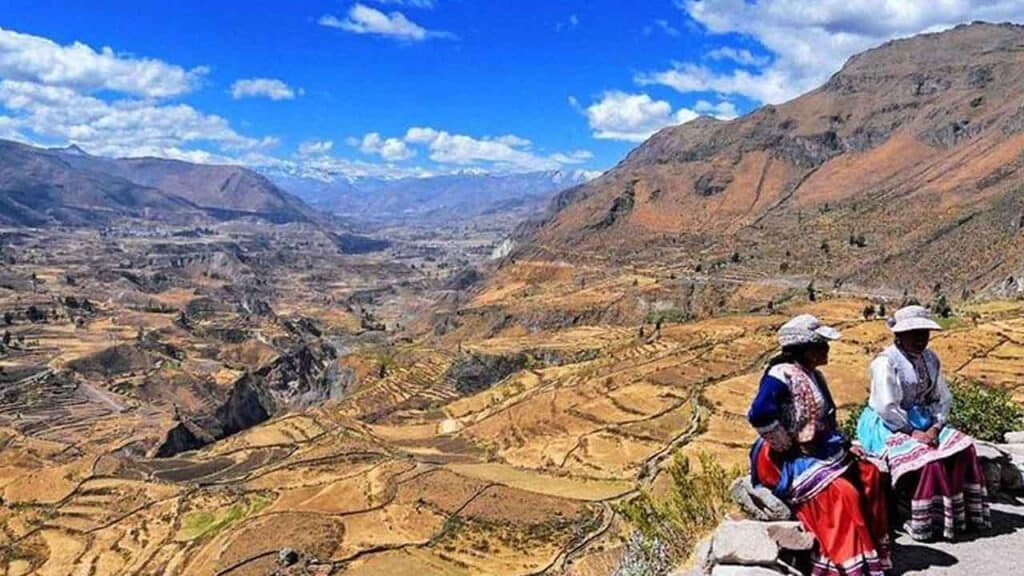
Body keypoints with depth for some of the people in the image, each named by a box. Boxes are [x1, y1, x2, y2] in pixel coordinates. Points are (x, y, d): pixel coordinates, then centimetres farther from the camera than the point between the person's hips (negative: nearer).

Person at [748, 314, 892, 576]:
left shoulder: (813, 375, 12)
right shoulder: (781, 374, -19)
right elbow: (759, 416, -32)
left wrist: (844, 444, 10)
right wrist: (789, 447, -22)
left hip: (818, 452, 10)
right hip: (786, 462, -10)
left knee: (871, 475, 2)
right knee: (841, 492, -25)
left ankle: (875, 551, 11)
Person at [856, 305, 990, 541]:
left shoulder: (930, 359, 9)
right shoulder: (886, 362, -15)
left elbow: (943, 398, 9)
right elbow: (887, 408, -21)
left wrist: (935, 428, -6)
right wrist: (912, 432, -18)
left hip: (923, 423, 8)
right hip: (888, 426, -7)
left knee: (963, 447, -12)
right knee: (928, 458, -28)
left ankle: (962, 516, -2)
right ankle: (926, 525, -15)